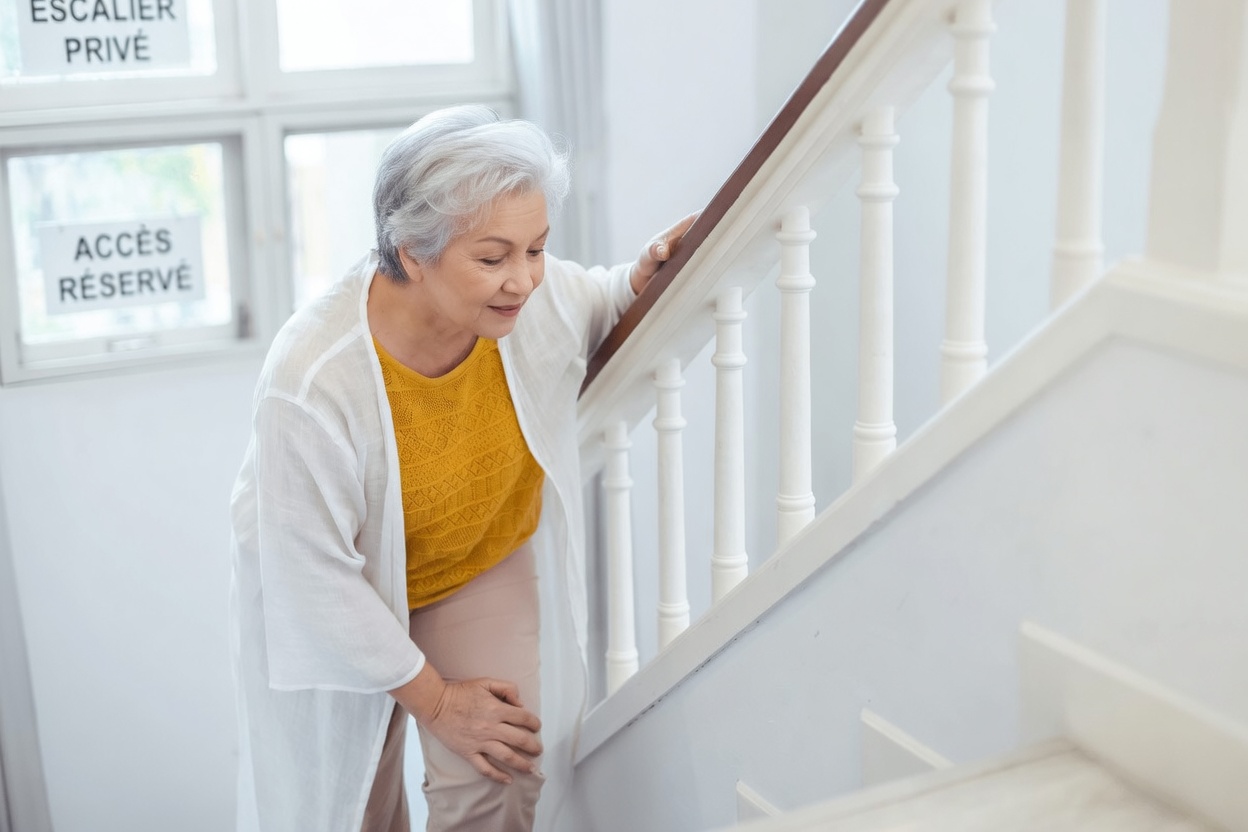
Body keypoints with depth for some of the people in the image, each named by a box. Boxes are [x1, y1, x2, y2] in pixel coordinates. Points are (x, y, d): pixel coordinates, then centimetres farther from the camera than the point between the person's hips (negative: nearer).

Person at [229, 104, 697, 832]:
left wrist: (641, 280, -24)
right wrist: (432, 697, -18)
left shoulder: (540, 295, -27)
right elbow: (317, 574, -27)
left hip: (486, 561, 3)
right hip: (342, 603, -2)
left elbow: (596, 309, 1)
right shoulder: (311, 383, -39)